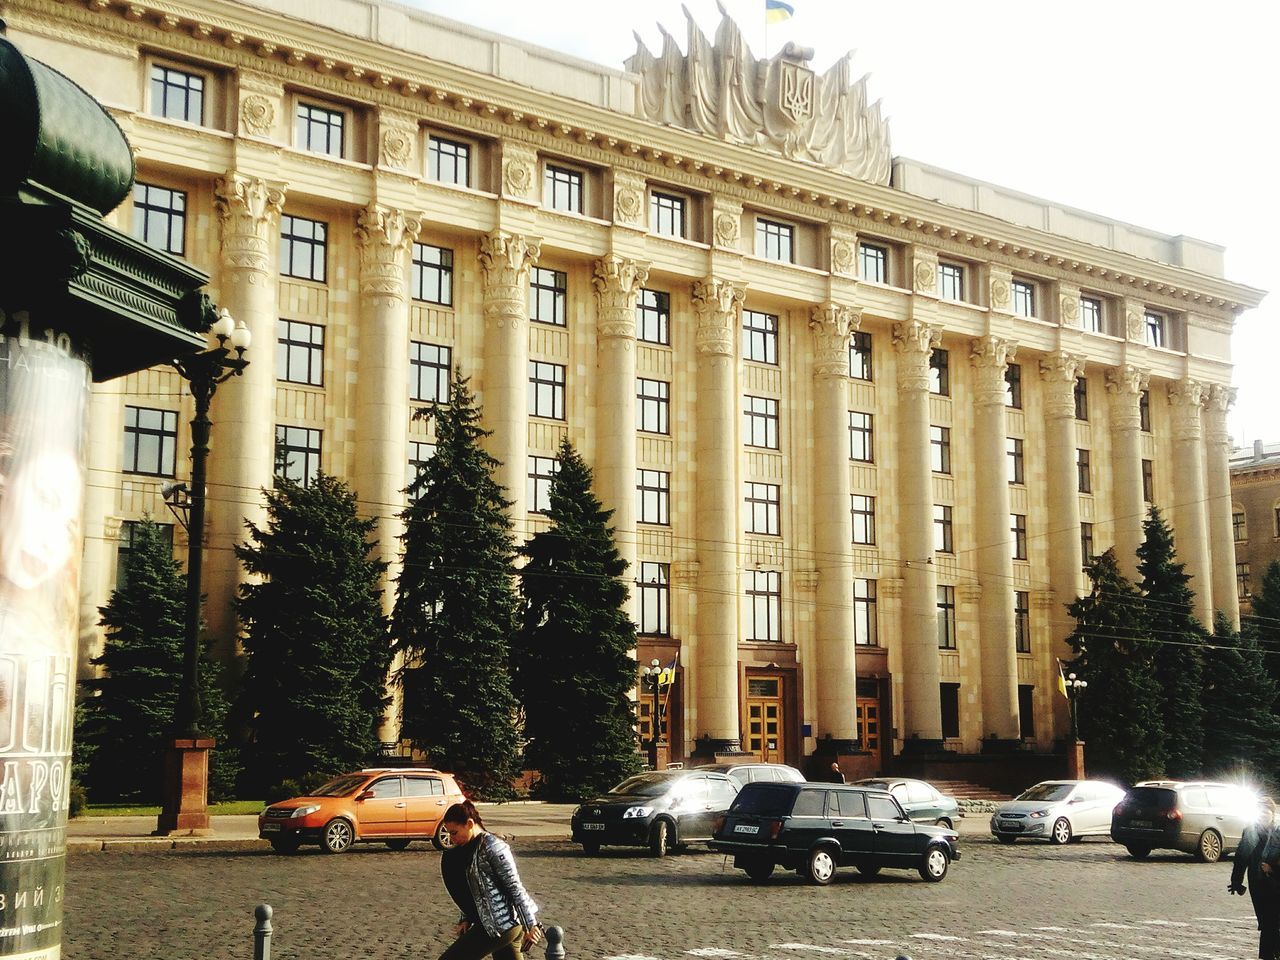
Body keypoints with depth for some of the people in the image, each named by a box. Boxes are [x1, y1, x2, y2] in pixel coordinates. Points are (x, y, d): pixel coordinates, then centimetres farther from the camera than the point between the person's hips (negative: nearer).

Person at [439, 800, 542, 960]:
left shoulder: (493, 847, -16)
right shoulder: (470, 849, 12)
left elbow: (515, 888, -17)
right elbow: (473, 892, 19)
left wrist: (530, 925, -18)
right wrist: (466, 920, 11)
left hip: (500, 925, -10)